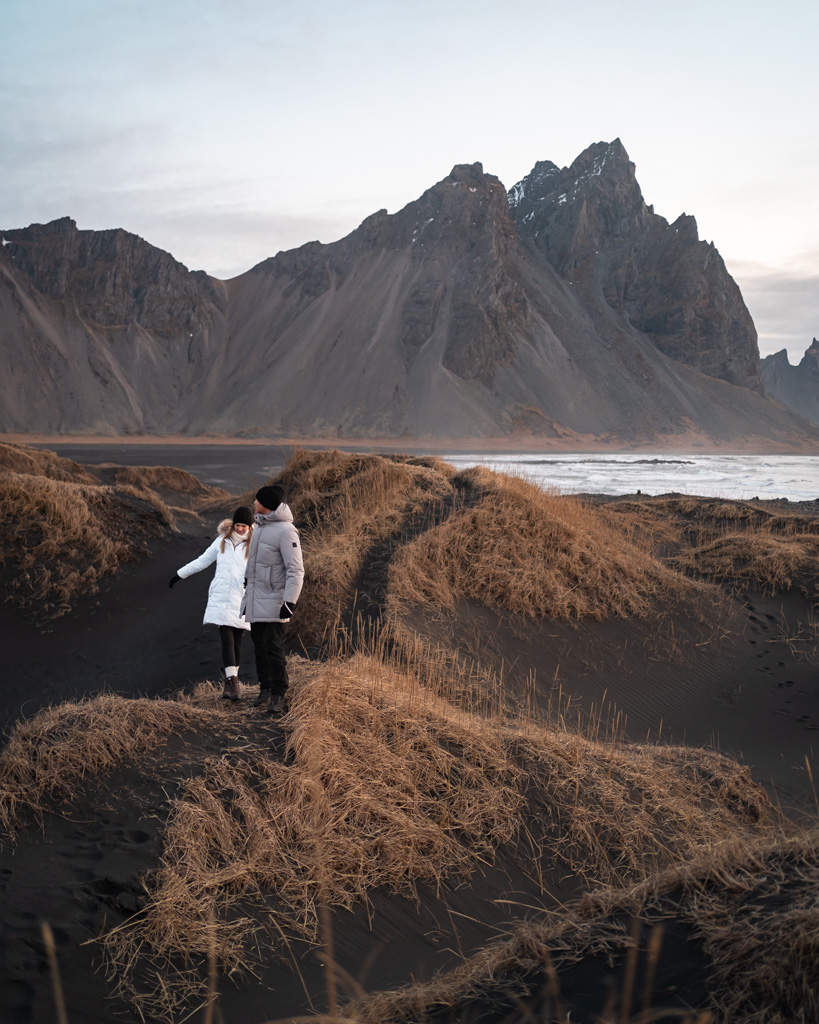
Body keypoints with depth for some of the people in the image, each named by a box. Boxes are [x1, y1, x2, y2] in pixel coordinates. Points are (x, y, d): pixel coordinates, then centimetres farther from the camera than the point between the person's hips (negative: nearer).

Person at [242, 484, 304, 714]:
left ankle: (278, 696, -4)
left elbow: (296, 570, -17)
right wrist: (247, 595, 25)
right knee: (260, 647, 11)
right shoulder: (259, 527, 13)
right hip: (256, 600, 8)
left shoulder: (285, 531, -15)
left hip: (273, 601, -8)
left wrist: (290, 601, -24)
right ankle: (265, 690, 20)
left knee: (274, 648, -9)